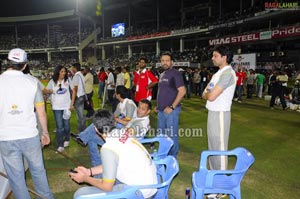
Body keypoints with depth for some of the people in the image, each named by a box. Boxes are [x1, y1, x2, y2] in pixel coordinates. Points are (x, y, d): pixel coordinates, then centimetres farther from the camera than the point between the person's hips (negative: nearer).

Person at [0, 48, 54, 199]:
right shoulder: (32, 82, -4)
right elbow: (41, 111, 0)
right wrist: (45, 132, 11)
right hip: (30, 136, 1)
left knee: (16, 177, 13)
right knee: (38, 170, 18)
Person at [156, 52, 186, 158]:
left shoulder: (175, 74, -9)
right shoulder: (162, 75, 15)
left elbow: (182, 91, -18)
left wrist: (172, 107, -19)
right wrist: (158, 105, 14)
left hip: (171, 110, -8)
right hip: (161, 110, 8)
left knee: (172, 135, -1)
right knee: (161, 134, 16)